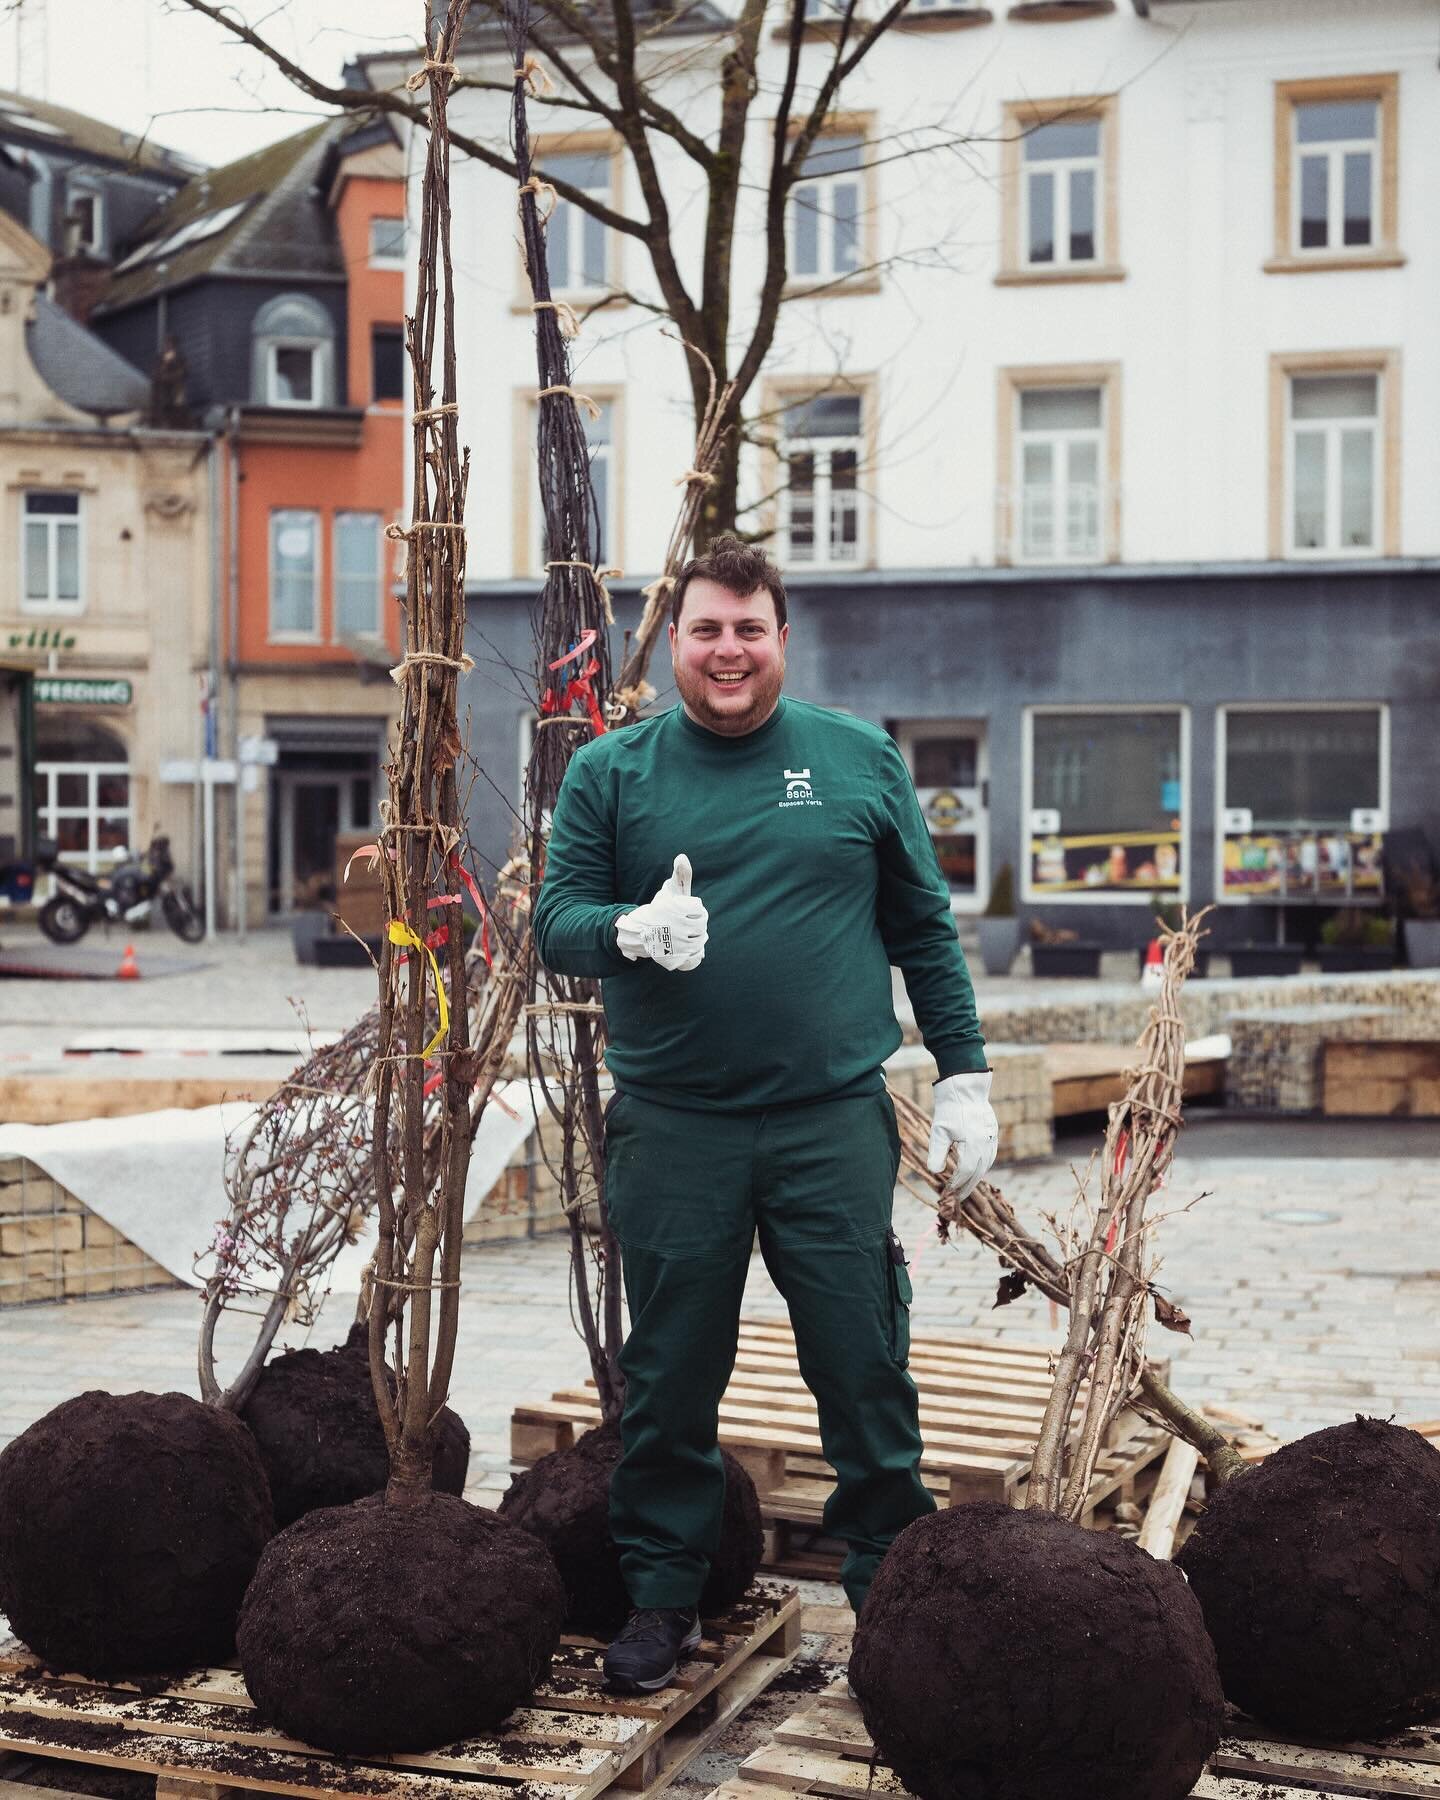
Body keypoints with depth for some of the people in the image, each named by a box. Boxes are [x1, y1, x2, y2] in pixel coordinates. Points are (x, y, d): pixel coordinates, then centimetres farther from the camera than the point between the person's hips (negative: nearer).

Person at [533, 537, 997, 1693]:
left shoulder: (861, 761, 8)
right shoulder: (610, 773, 6)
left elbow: (925, 931, 11)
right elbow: (556, 923, 2)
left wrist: (964, 1076, 8)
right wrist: (634, 932, -20)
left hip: (835, 1120, 0)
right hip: (672, 1129, 0)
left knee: (866, 1367, 3)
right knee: (670, 1378, 8)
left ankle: (893, 1587, 19)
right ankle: (661, 1596, 22)